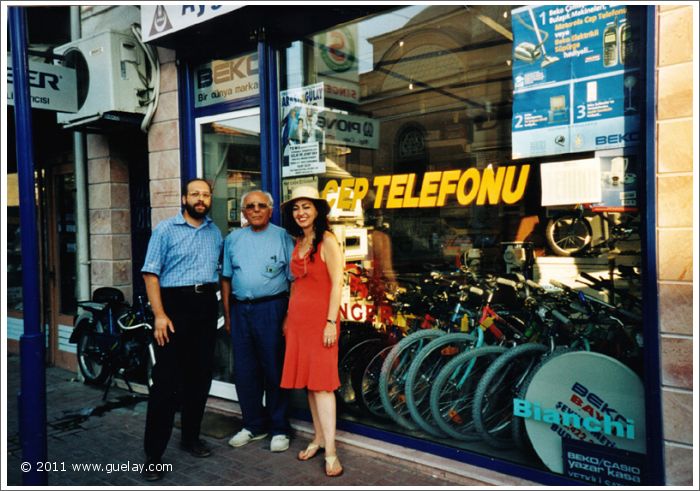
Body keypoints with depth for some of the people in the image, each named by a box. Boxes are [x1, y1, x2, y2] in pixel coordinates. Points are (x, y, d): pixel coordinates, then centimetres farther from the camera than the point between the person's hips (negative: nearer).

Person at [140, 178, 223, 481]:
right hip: (175, 306, -5)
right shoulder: (166, 229, -1)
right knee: (166, 381, -4)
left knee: (200, 376, 12)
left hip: (207, 307, 5)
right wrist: (159, 315, -15)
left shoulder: (216, 233, 13)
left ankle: (191, 437, 27)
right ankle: (153, 454, 4)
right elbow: (151, 274, -6)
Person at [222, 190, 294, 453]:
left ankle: (279, 429, 15)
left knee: (274, 370, 2)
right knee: (244, 370, 9)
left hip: (271, 309, -4)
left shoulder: (282, 237, 0)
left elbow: (294, 279, -4)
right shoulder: (233, 239, 14)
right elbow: (226, 279, 15)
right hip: (240, 310, 4)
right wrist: (227, 315, 10)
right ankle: (254, 425, 25)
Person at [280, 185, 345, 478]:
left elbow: (337, 283, -13)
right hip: (298, 319, 7)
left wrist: (331, 322, -17)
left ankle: (330, 451, -2)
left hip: (320, 319, -7)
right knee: (307, 381, 10)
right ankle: (318, 438, 22)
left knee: (321, 383, -7)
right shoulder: (297, 243, 14)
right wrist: (288, 318, 16)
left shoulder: (327, 240, -8)